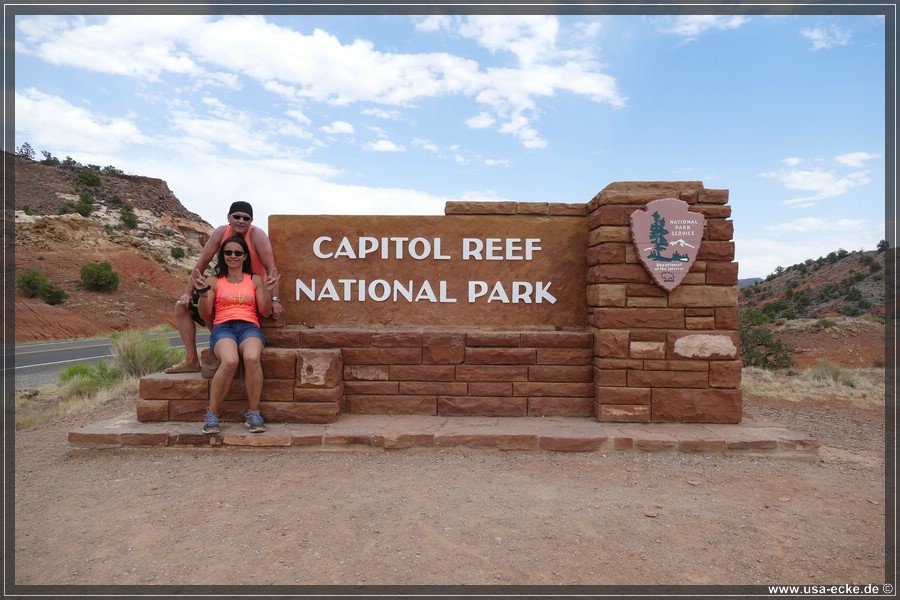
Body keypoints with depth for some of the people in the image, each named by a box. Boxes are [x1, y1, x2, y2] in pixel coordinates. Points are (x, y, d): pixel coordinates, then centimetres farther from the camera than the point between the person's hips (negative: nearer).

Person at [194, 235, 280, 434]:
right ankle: (212, 414, -17)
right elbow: (205, 316, 11)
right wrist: (202, 292, -4)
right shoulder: (214, 281, 17)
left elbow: (265, 312, 12)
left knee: (252, 358, -37)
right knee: (230, 361, -37)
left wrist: (268, 291, -4)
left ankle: (253, 413, -21)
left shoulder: (255, 280, 18)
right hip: (222, 328, 0)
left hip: (249, 327, 1)